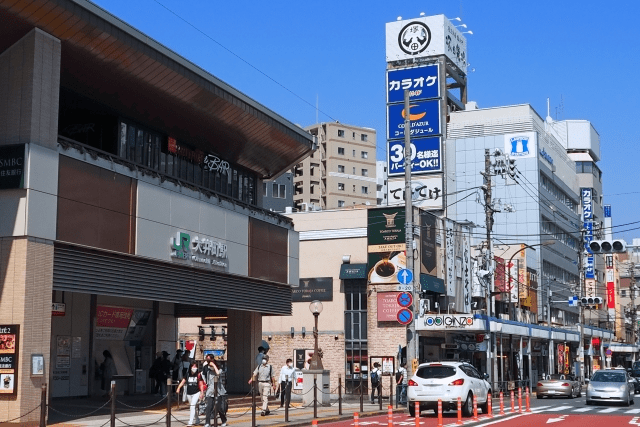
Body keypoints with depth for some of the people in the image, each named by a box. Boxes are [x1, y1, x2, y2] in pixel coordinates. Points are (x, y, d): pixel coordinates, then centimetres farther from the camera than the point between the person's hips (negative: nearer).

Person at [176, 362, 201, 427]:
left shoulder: (198, 375, -4)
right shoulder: (187, 375, 3)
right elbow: (183, 381, 3)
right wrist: (178, 388, -12)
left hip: (196, 393, -4)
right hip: (189, 393, 4)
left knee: (192, 406, -18)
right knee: (192, 407, 14)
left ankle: (190, 422, -21)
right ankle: (197, 421, 31)